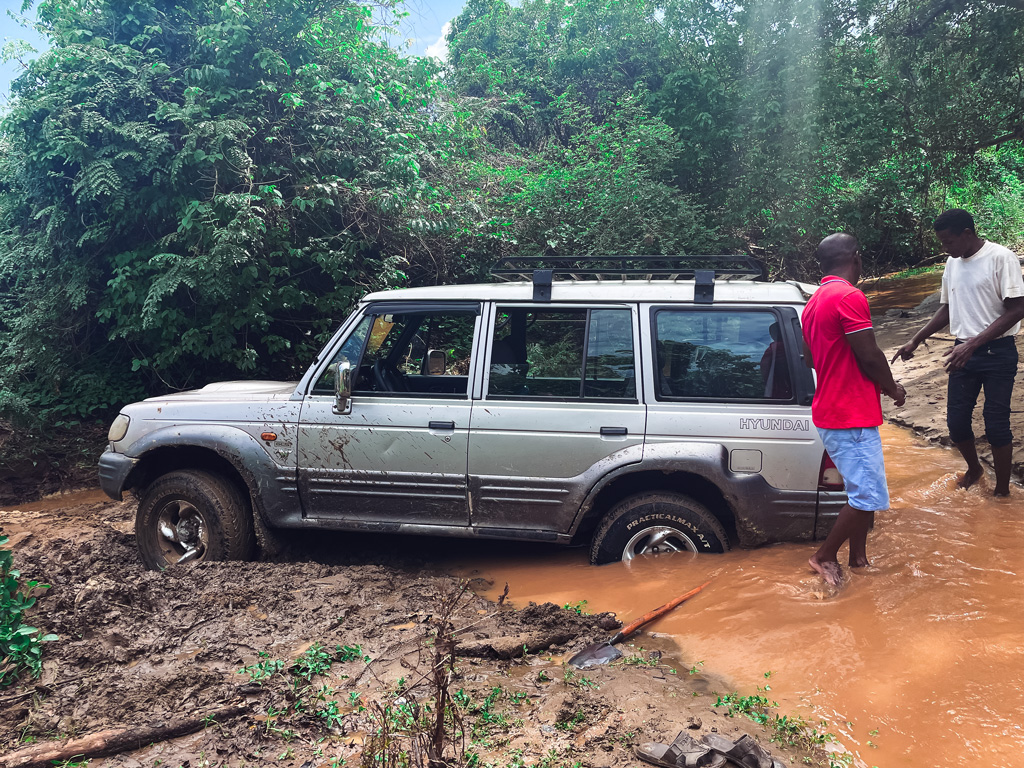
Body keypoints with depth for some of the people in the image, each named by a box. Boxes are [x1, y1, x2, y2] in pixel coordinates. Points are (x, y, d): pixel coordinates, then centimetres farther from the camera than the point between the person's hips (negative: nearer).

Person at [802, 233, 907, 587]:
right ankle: (825, 556, 6)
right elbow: (869, 356, -18)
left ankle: (858, 558, 25)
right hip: (852, 417, -10)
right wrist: (893, 389, 2)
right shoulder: (850, 297, -17)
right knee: (868, 497, -4)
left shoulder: (814, 302, 14)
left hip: (831, 411, 10)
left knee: (862, 491, 17)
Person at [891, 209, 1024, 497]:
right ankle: (974, 469, 34)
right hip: (964, 353, 6)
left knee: (996, 425, -2)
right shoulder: (952, 263, 8)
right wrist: (915, 341, 10)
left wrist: (973, 344, -24)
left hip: (998, 353, -6)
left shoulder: (1000, 258, -13)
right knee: (956, 421, 8)